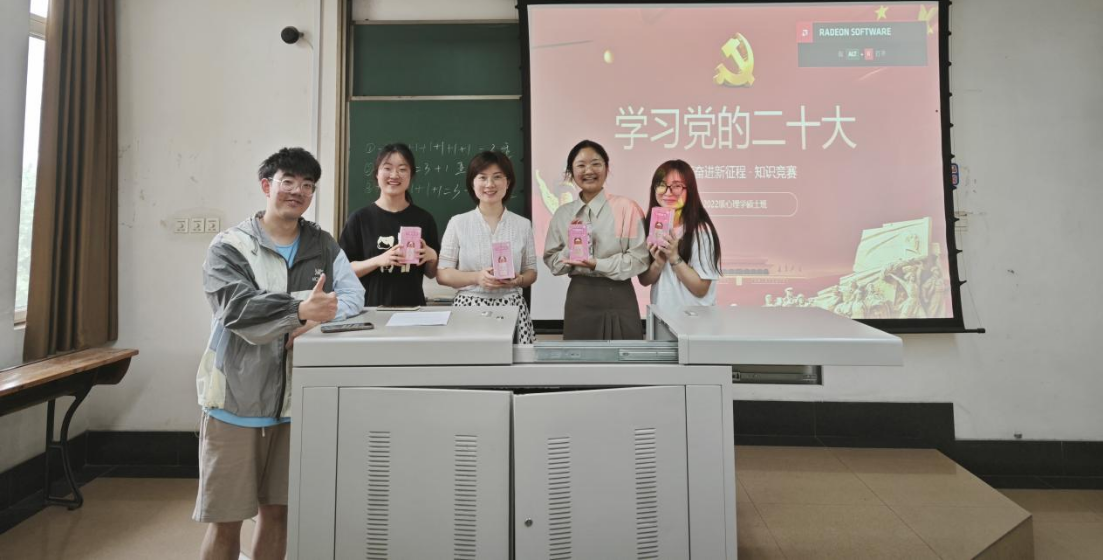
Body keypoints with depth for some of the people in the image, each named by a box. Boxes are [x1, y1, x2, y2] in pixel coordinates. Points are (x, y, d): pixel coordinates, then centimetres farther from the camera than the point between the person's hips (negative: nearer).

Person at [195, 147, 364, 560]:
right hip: (237, 401, -3)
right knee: (225, 521, 9)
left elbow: (353, 294, -5)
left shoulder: (323, 246, 7)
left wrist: (318, 319, -24)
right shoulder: (229, 246, -4)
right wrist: (300, 311, -36)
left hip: (293, 401, 3)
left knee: (277, 513, 16)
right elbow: (237, 308, -20)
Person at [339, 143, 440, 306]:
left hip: (412, 307, 2)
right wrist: (379, 260, -19)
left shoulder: (424, 219, 2)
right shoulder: (360, 219, -4)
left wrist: (432, 257, -11)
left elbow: (431, 274, 9)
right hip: (370, 307, -1)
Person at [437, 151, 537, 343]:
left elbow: (531, 272, 11)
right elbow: (442, 274, 1)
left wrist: (518, 280, -10)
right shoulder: (458, 223, 2)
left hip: (511, 308, 1)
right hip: (469, 307, -1)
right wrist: (476, 277, -15)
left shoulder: (523, 224, 6)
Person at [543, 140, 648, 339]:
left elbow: (640, 259, -9)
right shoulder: (563, 214, 5)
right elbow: (551, 261, 7)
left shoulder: (627, 208, -6)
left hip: (618, 299, -3)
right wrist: (570, 248, -12)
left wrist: (597, 264, -18)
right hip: (579, 299, 3)